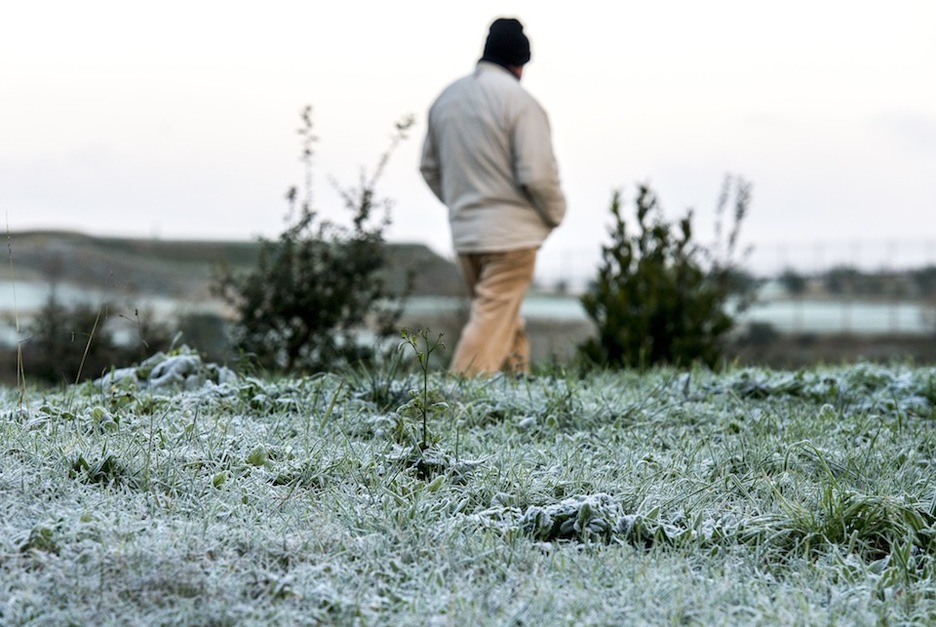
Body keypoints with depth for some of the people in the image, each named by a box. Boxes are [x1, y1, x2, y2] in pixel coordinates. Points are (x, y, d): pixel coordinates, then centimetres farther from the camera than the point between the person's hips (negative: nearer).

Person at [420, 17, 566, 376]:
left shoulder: (447, 97, 9)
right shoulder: (518, 100, -14)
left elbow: (429, 167, 17)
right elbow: (538, 173, -18)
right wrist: (555, 213, -1)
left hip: (463, 233, 8)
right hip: (511, 232, -8)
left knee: (507, 319, 19)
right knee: (493, 322, -6)